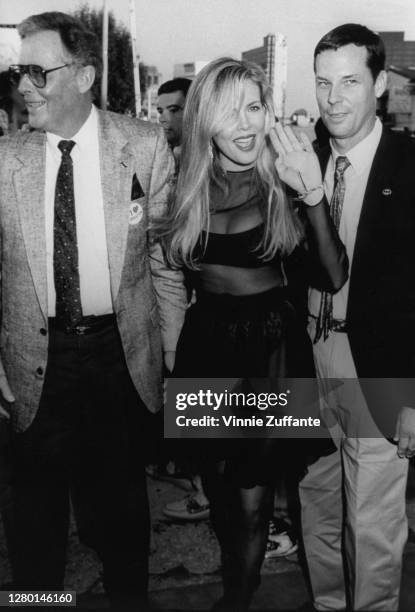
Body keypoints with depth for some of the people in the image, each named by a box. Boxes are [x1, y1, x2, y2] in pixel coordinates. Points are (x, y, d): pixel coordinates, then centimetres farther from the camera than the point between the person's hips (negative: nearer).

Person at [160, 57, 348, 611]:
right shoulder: (190, 185, -1)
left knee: (252, 497, 6)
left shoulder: (282, 181, -10)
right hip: (205, 340, 4)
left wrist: (313, 193, -27)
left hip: (269, 344, -4)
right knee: (216, 477, 20)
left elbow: (334, 277, -20)